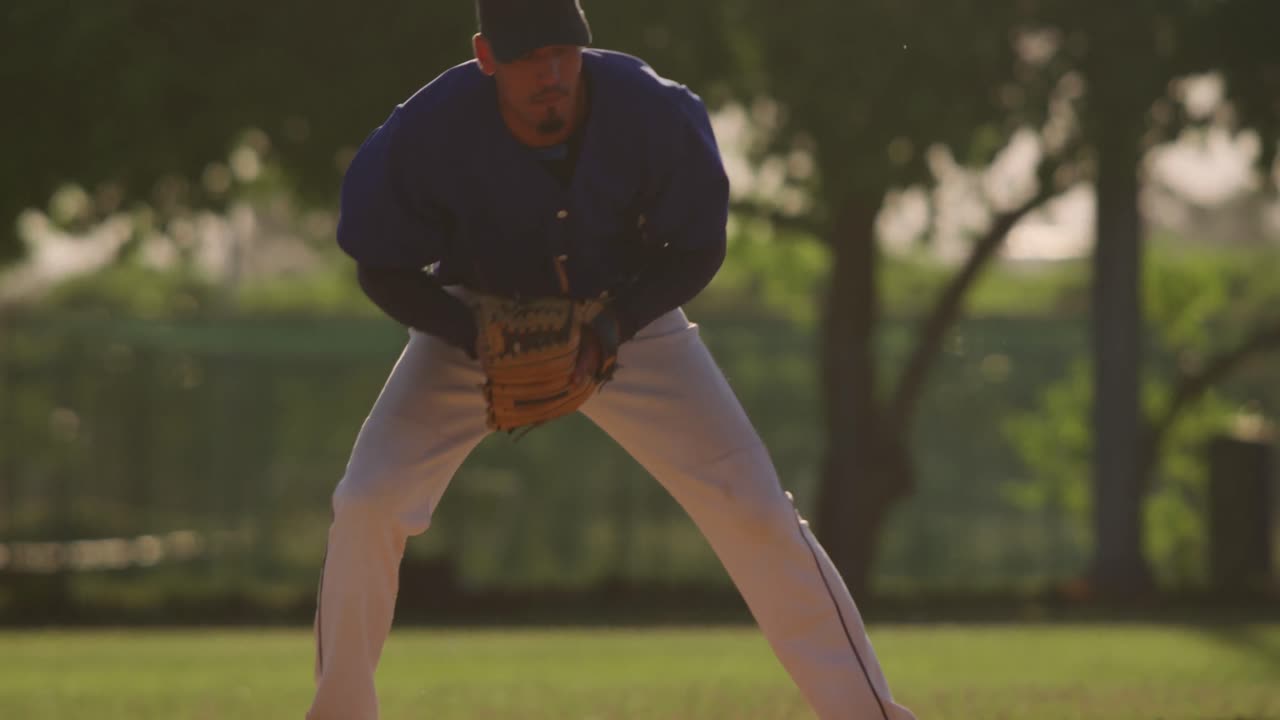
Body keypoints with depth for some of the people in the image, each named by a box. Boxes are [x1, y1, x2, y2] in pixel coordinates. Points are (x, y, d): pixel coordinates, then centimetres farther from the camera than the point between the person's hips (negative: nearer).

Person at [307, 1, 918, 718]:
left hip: (628, 316, 0)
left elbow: (698, 250, -13)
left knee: (755, 510, -10)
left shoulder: (654, 113, -27)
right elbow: (385, 270, -15)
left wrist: (608, 329, -29)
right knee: (368, 505, -16)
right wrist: (480, 340, -31)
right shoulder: (432, 130, -29)